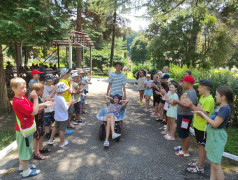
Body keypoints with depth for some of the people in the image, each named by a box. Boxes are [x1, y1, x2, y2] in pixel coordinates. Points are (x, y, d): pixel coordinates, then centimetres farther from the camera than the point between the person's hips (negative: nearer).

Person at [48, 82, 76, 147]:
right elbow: (66, 108, -22)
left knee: (56, 127, 25)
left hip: (57, 116, 8)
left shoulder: (56, 95, -4)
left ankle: (51, 140, 36)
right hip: (63, 118, -8)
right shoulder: (61, 99, -31)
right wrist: (70, 102, -11)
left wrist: (69, 103, 1)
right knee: (62, 130, 9)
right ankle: (62, 143, 26)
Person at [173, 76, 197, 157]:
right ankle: (183, 146, 41)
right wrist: (177, 101, 0)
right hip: (181, 114, 10)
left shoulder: (191, 93, -23)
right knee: (181, 132, 22)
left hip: (185, 116, -10)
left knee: (184, 134, 3)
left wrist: (177, 101, -23)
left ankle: (185, 151, 18)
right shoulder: (187, 91, 9)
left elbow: (187, 105, -30)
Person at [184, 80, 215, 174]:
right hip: (197, 125, 9)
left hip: (203, 127, -9)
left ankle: (200, 168, 17)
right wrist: (190, 104, -2)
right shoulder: (202, 97, 6)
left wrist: (192, 106, -30)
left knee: (202, 146, 3)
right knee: (199, 145, 20)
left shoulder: (209, 100, -22)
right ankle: (199, 163, 36)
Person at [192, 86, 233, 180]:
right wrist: (204, 114, -1)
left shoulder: (225, 108, -22)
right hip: (212, 135, 10)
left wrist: (203, 114, -18)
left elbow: (215, 124, -24)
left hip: (217, 137, -9)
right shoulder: (220, 107, 7)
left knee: (216, 164, 0)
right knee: (213, 162, 18)